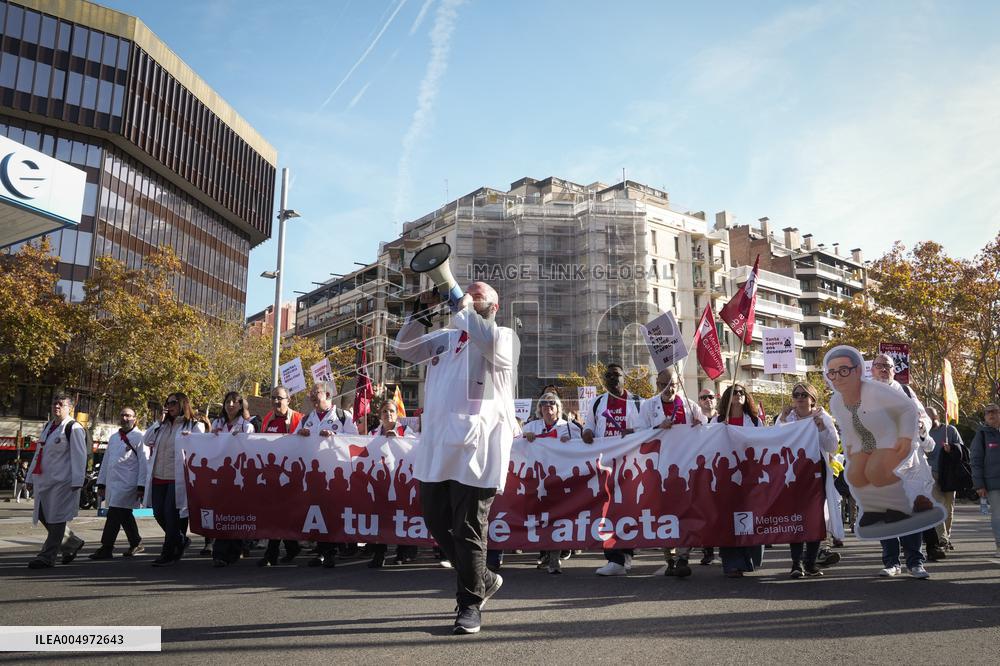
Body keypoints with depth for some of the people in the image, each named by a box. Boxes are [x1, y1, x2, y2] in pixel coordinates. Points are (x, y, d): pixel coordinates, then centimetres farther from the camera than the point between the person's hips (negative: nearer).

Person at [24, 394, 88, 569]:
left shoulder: (73, 428, -9)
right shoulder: (48, 427, 17)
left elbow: (79, 456, -15)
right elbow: (38, 454, 22)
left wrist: (77, 481, -21)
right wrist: (30, 477, 21)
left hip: (62, 482, -9)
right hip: (44, 481, 9)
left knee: (55, 519, -2)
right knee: (43, 517, 13)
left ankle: (46, 557, 6)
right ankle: (73, 543, 28)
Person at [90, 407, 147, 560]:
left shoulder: (139, 437, -4)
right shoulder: (113, 438, 18)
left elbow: (144, 462, -9)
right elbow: (106, 461, 22)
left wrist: (141, 486, -14)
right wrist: (101, 483, 18)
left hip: (128, 483, -7)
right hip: (112, 482, 7)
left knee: (115, 513, -10)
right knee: (124, 515, 13)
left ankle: (106, 548, -5)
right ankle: (136, 544, 25)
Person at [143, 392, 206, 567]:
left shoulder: (194, 426, 0)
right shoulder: (163, 426, 20)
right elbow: (146, 440, 13)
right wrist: (159, 420, 8)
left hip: (177, 478, -7)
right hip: (158, 477, 7)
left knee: (172, 515, -5)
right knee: (159, 513, 8)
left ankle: (169, 554, 7)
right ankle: (181, 540, 28)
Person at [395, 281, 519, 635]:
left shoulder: (505, 336, 5)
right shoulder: (446, 337, 21)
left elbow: (491, 345, -18)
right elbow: (405, 348, 17)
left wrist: (465, 310, -9)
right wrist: (421, 312, 5)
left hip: (476, 445, -6)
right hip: (437, 443, 7)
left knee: (468, 528, -3)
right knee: (437, 522, 13)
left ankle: (471, 602, 13)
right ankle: (482, 578, 31)